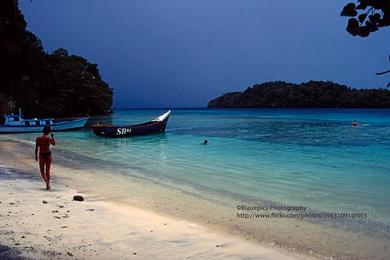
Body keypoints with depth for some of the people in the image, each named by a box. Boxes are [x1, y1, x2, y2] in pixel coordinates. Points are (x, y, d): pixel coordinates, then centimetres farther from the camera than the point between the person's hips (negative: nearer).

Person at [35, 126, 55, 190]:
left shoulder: (38, 138, -8)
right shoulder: (49, 139, -10)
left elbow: (36, 148, -5)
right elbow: (54, 143, 11)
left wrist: (36, 156, 6)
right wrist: (52, 136, 18)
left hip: (42, 155, -1)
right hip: (48, 155, 1)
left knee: (42, 171, 9)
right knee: (47, 170, 13)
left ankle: (47, 182, -14)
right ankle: (48, 185, 17)